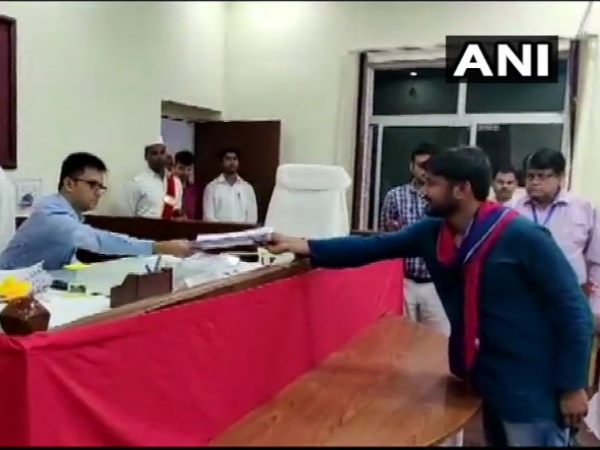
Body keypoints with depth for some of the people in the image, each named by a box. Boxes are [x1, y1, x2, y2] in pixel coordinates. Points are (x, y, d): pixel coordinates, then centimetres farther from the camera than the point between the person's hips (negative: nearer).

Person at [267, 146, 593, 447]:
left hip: (532, 389, -6)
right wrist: (305, 247, -9)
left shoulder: (522, 237, -21)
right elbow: (373, 247, -2)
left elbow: (573, 309, -16)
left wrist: (572, 386, -15)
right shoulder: (431, 233, -2)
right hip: (484, 380, 7)